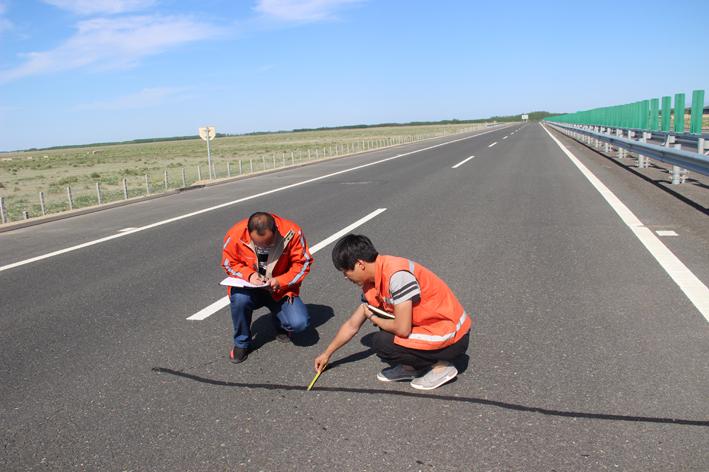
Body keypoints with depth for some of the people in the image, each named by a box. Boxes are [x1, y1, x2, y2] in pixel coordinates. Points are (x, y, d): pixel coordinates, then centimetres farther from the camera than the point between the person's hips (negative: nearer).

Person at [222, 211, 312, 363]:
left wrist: (281, 281, -25)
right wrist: (249, 275, -22)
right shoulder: (235, 235, -20)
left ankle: (280, 324, 19)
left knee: (299, 323, -22)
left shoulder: (292, 233, -21)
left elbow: (303, 264, -10)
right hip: (250, 289, 0)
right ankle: (241, 343, -5)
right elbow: (229, 263, -3)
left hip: (282, 290, 0)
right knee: (239, 298, -34)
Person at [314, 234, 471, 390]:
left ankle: (440, 367, 1)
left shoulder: (397, 274, -27)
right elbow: (352, 325, 16)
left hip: (452, 337, -9)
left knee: (381, 343, -17)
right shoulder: (371, 285, 3)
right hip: (429, 325, 9)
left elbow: (403, 329, -27)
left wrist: (373, 318, -7)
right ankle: (410, 367, 14)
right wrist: (327, 354, 24)